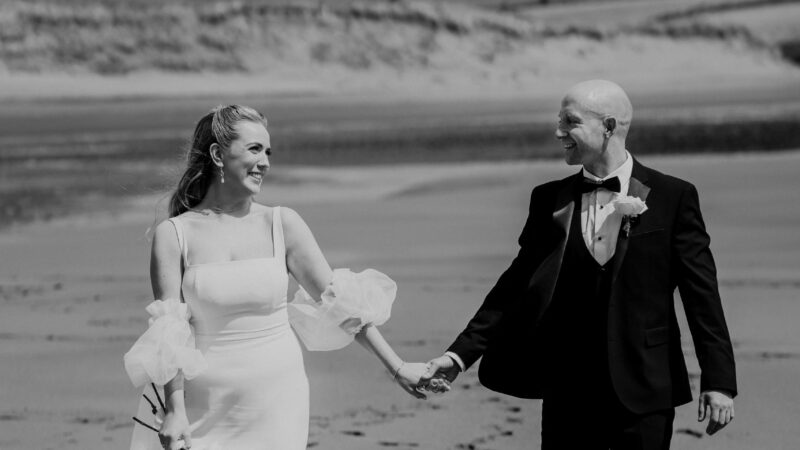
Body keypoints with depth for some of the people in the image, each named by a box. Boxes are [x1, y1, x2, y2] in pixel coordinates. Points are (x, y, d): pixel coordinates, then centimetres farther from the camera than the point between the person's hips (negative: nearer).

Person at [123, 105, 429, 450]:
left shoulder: (282, 224, 3)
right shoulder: (173, 234, -2)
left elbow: (338, 301, 4)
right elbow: (168, 331, -6)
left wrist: (397, 368, 2)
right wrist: (174, 410, -15)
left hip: (275, 405, 2)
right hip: (204, 405, -1)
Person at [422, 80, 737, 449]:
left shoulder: (672, 197, -2)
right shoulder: (550, 200, 8)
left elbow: (702, 294, -2)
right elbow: (516, 286, 10)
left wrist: (718, 381, -7)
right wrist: (460, 354, 1)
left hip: (643, 390, -3)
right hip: (568, 390, 3)